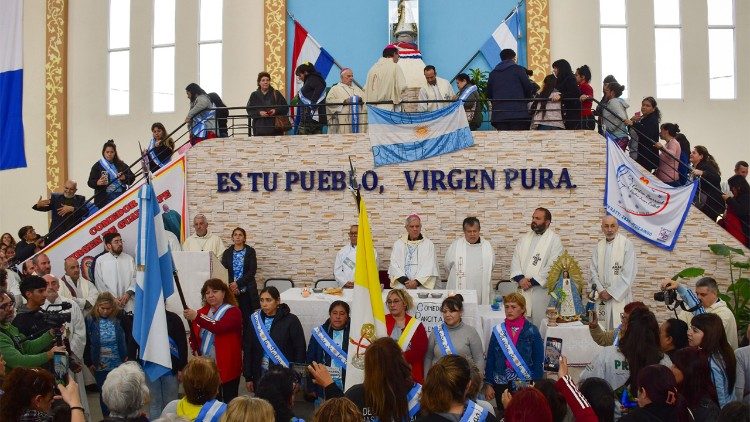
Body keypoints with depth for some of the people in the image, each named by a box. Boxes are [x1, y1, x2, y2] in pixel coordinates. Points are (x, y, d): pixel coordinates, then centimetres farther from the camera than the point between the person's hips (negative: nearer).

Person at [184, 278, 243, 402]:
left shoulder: (233, 312, -6)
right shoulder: (202, 312, 12)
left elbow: (220, 327, -26)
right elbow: (195, 338, 18)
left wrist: (197, 317, -34)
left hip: (227, 369, -5)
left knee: (228, 403, -2)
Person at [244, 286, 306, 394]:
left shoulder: (291, 320, -7)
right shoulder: (255, 320, 4)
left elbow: (300, 350, -5)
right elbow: (248, 349, 8)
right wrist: (248, 377, 7)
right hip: (260, 375, 3)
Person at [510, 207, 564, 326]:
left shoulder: (554, 240, -3)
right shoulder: (525, 238, 15)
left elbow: (553, 266, -12)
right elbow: (515, 260, 10)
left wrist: (533, 281, -14)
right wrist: (520, 278, -7)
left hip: (541, 289, -5)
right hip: (522, 290, 5)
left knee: (539, 324, -3)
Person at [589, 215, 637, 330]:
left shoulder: (626, 244, -5)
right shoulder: (599, 246, 9)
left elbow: (628, 274, -9)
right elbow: (593, 271, 9)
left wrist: (611, 292, -9)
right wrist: (601, 291, -4)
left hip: (620, 296, -4)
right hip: (602, 297, 4)